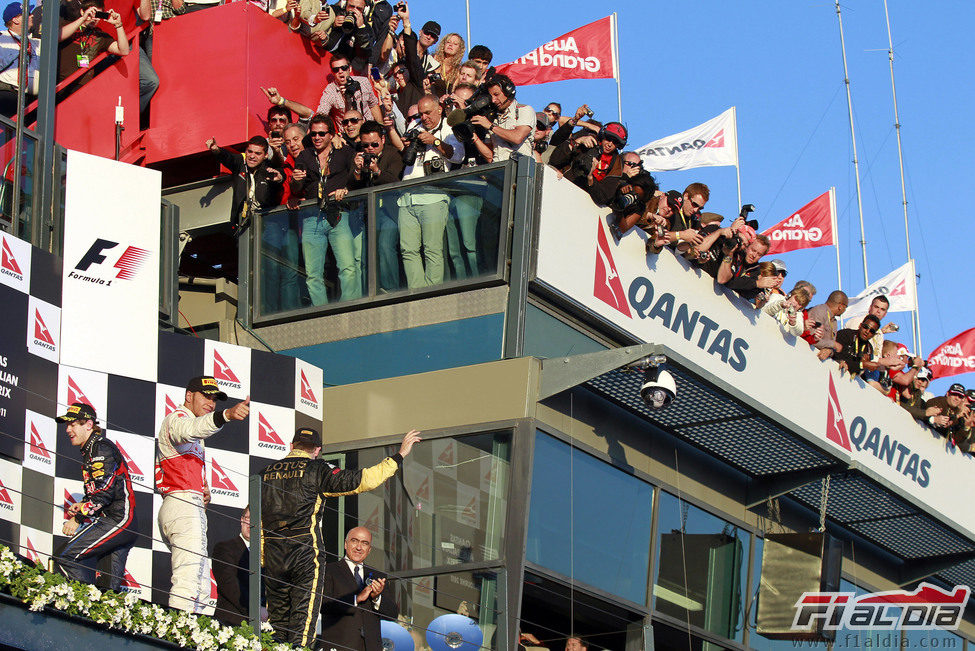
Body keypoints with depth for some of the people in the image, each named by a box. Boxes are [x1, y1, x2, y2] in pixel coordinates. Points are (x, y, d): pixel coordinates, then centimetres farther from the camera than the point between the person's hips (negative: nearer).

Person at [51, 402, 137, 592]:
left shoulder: (100, 448, -8)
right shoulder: (90, 451, 23)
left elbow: (104, 492, -18)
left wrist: (78, 519, -15)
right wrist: (82, 505, 8)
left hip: (116, 520, -11)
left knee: (64, 557, -18)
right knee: (110, 588, 8)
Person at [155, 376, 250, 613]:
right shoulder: (177, 418, -1)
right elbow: (191, 430, -28)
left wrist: (202, 489, 11)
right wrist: (226, 415, -46)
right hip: (184, 504, -11)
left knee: (200, 590, 7)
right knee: (189, 583, -22)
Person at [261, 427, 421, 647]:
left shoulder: (266, 473, 13)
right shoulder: (316, 469, -2)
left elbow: (257, 521, 13)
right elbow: (361, 480, -6)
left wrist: (263, 562, 18)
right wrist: (399, 455, 0)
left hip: (273, 554, 5)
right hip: (305, 551, -4)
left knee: (278, 617, 11)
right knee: (303, 615, -4)